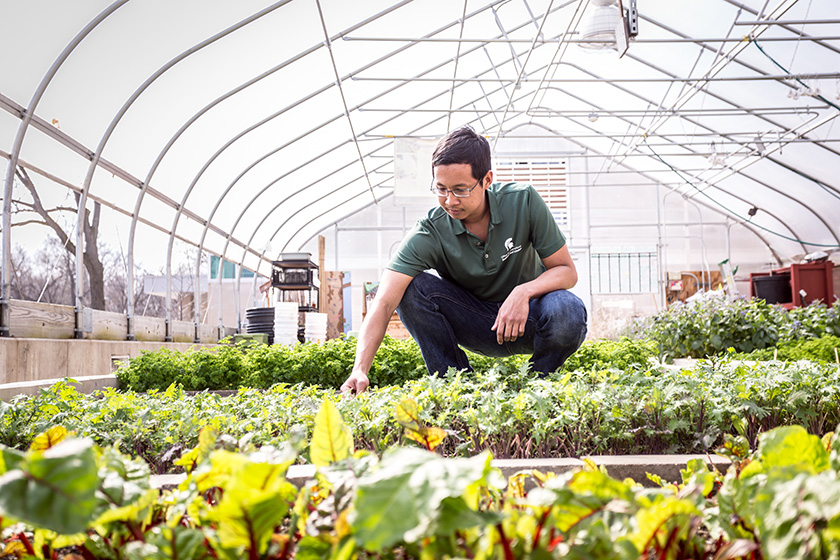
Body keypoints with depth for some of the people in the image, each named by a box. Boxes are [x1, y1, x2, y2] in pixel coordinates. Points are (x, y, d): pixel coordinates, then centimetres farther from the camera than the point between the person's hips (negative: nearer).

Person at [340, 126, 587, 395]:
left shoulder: (522, 201, -18)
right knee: (412, 288, -25)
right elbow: (384, 304, -31)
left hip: (527, 317, 0)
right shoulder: (428, 233, -21)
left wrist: (524, 291, -32)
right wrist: (360, 369, -45)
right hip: (477, 327, 0)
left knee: (567, 312, -34)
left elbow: (566, 270, -12)